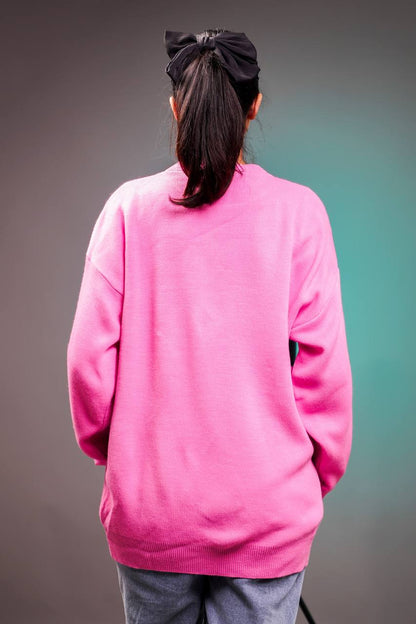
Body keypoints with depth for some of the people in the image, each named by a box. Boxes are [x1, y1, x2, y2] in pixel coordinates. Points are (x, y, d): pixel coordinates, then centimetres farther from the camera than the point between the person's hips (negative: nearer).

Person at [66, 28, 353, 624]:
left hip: (149, 507, 1)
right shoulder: (298, 210, -7)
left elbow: (89, 354, -6)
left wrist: (105, 445, 12)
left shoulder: (130, 206, -6)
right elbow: (325, 367, -7)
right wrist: (321, 475, 8)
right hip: (268, 513, -1)